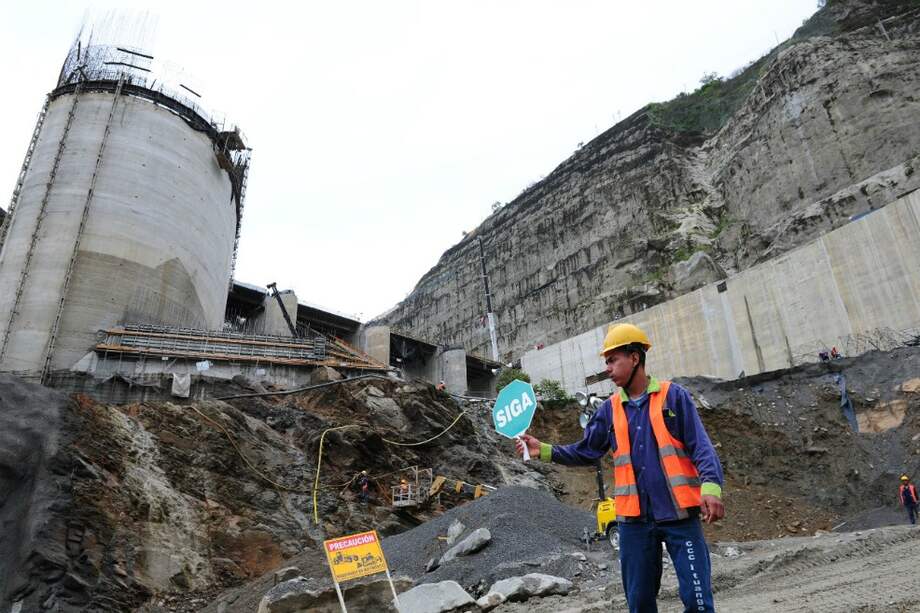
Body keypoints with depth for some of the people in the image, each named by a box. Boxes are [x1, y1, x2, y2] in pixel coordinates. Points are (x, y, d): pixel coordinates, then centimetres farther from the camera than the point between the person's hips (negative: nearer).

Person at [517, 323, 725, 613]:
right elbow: (585, 452, 10)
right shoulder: (610, 409, 9)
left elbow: (701, 446, -7)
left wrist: (711, 487, -23)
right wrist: (543, 450, -2)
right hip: (634, 518, 4)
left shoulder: (673, 395, -2)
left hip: (679, 513, -4)